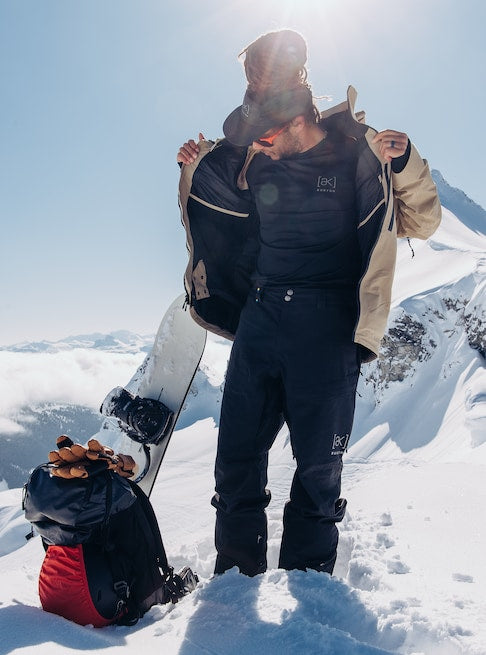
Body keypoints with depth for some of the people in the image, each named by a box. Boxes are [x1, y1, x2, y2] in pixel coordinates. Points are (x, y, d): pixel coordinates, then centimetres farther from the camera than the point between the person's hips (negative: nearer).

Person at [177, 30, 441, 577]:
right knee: (237, 449, 5)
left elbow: (420, 224, 0)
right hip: (260, 315, 4)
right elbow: (208, 216, 28)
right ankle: (236, 574, 21)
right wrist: (194, 170, 12)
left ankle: (306, 579, 18)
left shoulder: (356, 154, -1)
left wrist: (404, 162, -16)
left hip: (326, 325, -4)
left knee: (318, 459, 0)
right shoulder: (253, 166, 11)